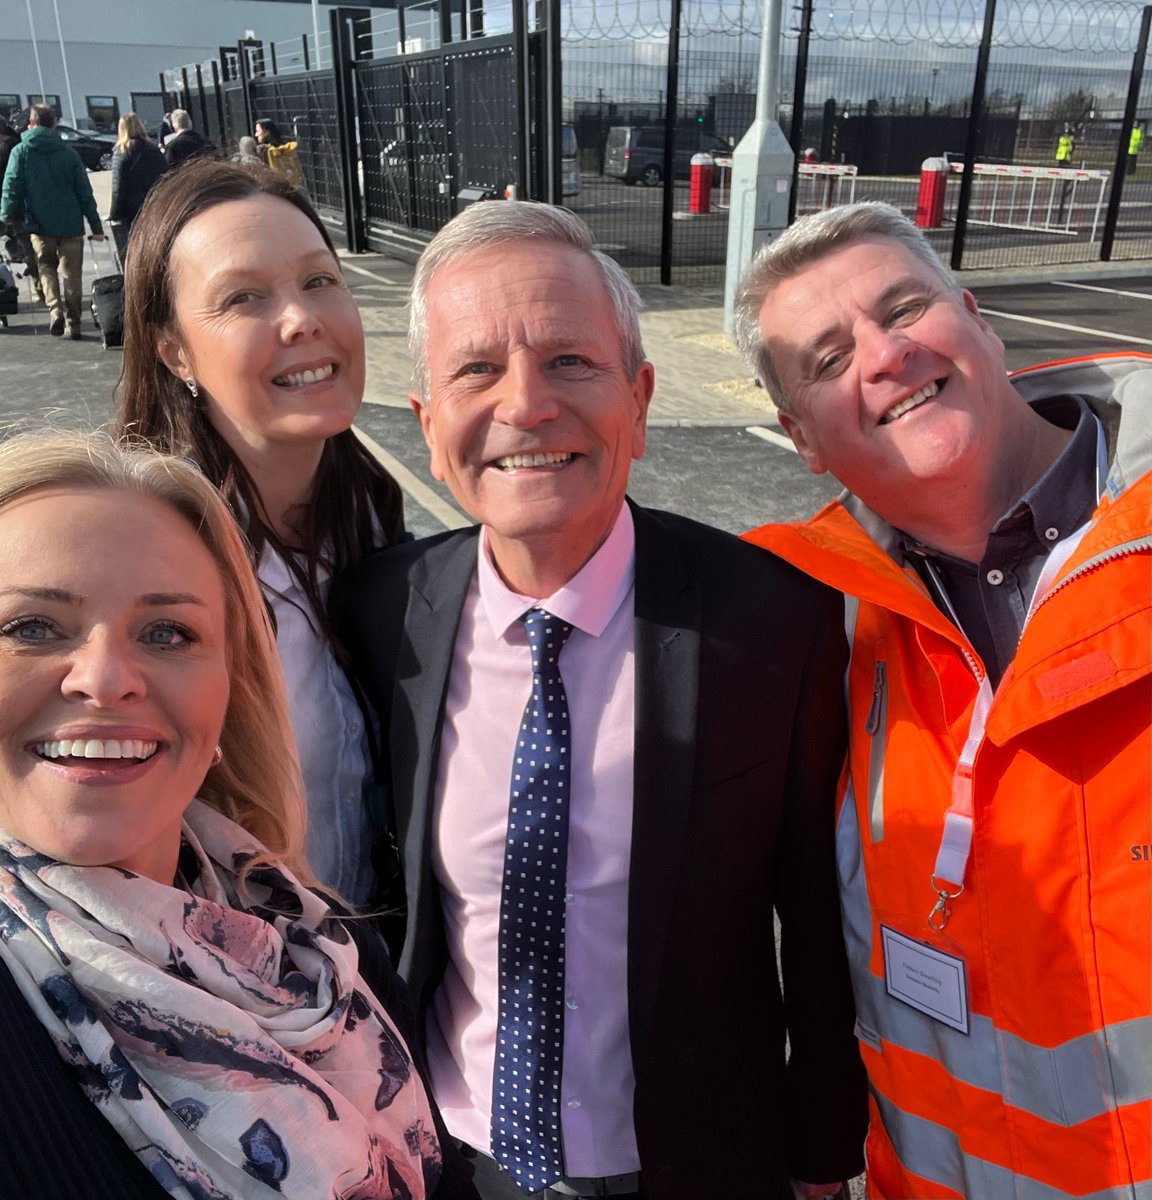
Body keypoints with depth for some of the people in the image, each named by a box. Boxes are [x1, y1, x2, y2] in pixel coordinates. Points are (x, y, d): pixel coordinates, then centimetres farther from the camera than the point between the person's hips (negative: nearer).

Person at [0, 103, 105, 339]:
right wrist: (96, 226, 6)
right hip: (71, 224, 0)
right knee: (72, 275, 7)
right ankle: (73, 324, 6)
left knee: (47, 269, 16)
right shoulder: (68, 153, 2)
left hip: (40, 225, 0)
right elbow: (85, 192, 2)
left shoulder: (21, 151, 0)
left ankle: (56, 310, -8)